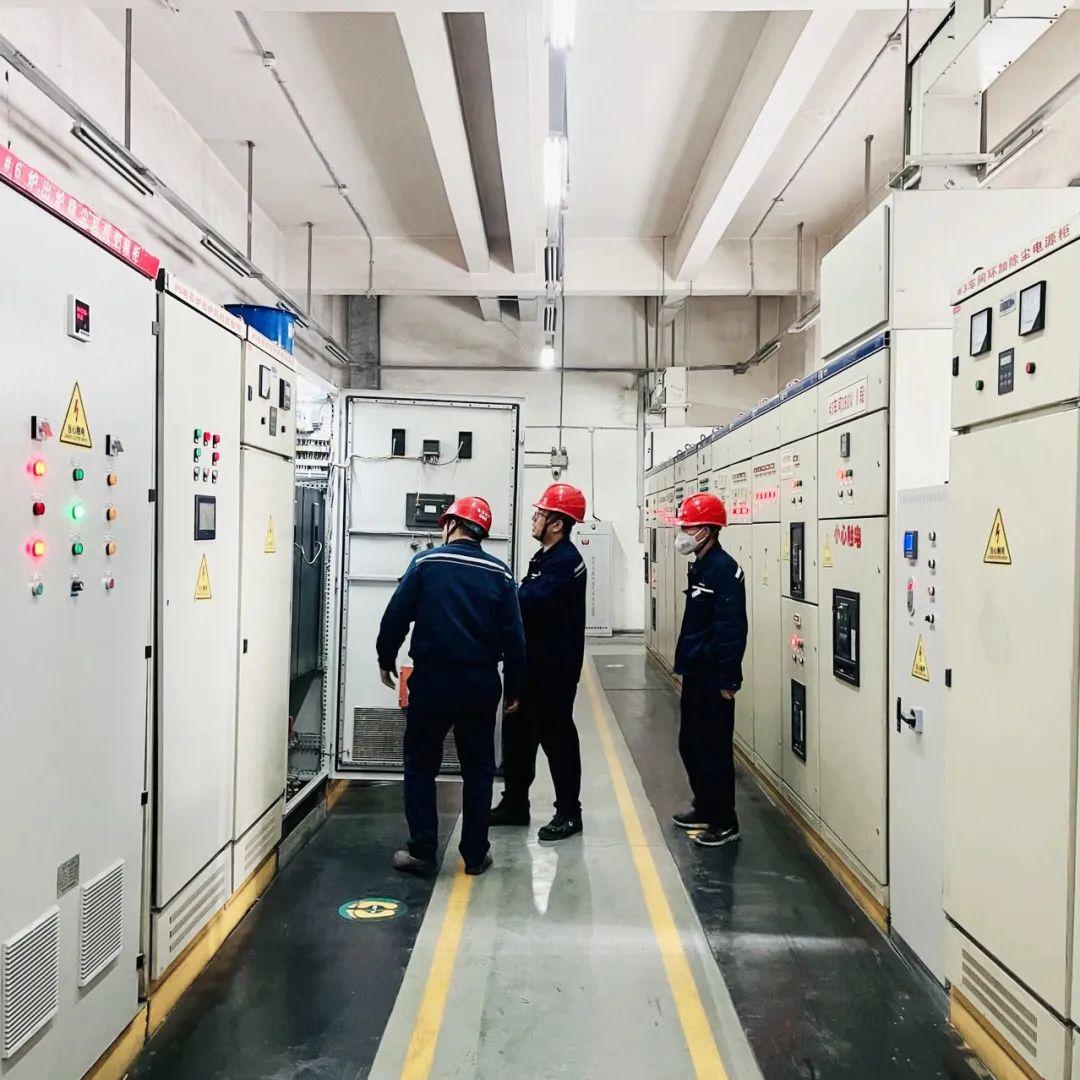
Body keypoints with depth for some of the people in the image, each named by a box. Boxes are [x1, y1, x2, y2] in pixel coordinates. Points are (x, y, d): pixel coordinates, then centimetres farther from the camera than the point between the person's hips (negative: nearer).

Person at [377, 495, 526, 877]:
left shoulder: (425, 563, -5)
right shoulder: (499, 573, 1)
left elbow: (396, 616, -4)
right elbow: (514, 637, 0)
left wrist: (386, 659, 13)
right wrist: (513, 689, 10)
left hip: (431, 678, -2)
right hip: (481, 683, 2)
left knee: (421, 766, 13)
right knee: (478, 770, 14)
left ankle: (421, 852, 13)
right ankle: (475, 855, 18)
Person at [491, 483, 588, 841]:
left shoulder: (566, 561, -17)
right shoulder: (544, 557, 15)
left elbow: (530, 600, -29)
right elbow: (526, 599, 10)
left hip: (555, 666, -9)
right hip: (531, 661, 10)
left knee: (557, 736, 1)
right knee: (517, 732, 15)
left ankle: (569, 812, 15)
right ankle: (515, 803, 28)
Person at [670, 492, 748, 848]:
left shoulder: (723, 569, -18)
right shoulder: (699, 566, 12)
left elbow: (732, 630, -22)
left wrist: (729, 681, -21)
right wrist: (685, 663, 17)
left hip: (713, 679, -10)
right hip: (695, 674, 10)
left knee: (714, 751, 0)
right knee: (690, 745, 19)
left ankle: (725, 823, 13)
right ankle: (705, 808, 34)